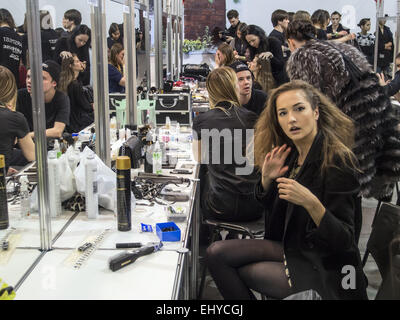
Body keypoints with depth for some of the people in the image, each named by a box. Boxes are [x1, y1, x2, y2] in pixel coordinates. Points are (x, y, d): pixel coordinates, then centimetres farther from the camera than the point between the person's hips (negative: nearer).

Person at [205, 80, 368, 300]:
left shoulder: (338, 161, -22)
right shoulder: (290, 155, 0)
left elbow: (343, 240, -23)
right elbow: (267, 206, 13)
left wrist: (311, 203, -39)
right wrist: (266, 179, -8)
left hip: (322, 270, -7)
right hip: (291, 247, 7)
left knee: (235, 273, -7)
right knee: (216, 253, -3)